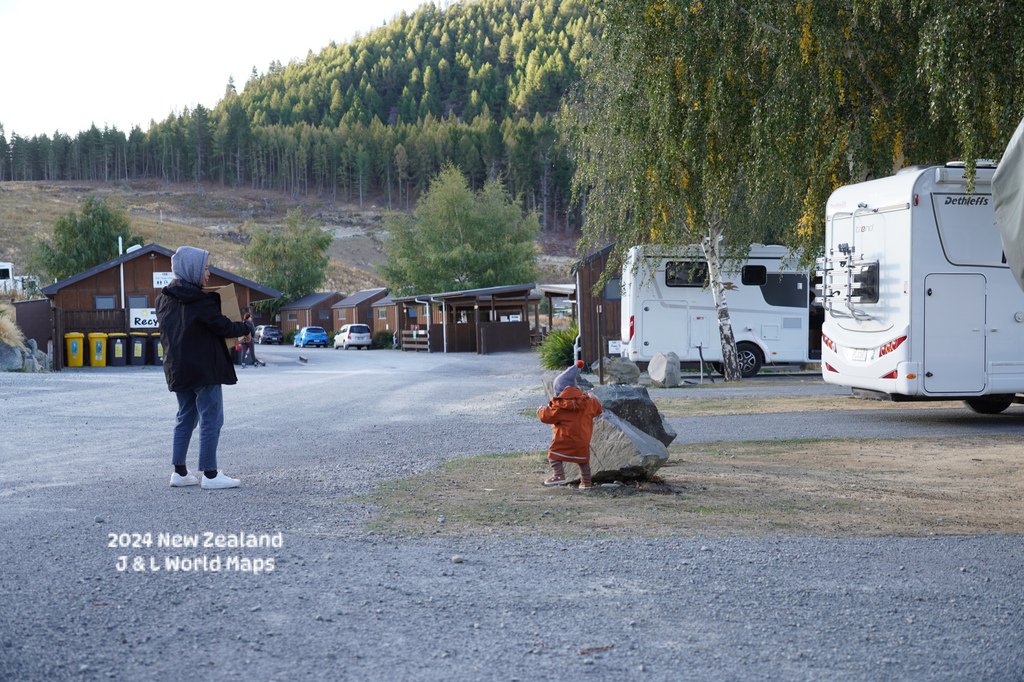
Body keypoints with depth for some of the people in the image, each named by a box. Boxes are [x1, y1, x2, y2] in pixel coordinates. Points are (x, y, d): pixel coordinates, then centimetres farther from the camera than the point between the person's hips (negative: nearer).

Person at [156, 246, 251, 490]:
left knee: (185, 417, 16)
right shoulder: (200, 300, -17)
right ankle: (210, 474, 0)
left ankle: (179, 472, 17)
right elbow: (222, 326, -12)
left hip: (177, 369, 8)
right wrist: (245, 328, 4)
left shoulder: (164, 298, 7)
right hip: (204, 369, -8)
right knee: (211, 419, -1)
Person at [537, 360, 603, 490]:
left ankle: (558, 475, -13)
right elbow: (597, 408, 21)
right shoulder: (587, 400, 4)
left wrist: (541, 411, 15)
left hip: (564, 438, -5)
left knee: (554, 453, 4)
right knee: (583, 459, 17)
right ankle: (586, 482, 19)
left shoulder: (559, 404, -12)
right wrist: (592, 399, 41)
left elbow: (547, 416, -8)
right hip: (583, 439, 5)